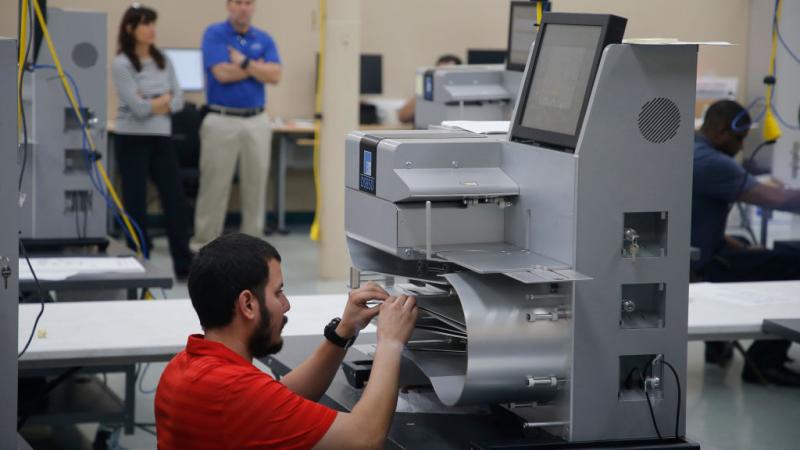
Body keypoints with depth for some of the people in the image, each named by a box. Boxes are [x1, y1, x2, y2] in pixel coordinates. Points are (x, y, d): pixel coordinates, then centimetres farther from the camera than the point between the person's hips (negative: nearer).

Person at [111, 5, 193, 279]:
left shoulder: (163, 61, 9)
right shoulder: (121, 64, -9)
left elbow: (178, 101, 5)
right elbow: (138, 107, -16)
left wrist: (153, 104, -10)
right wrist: (164, 99, -1)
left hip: (161, 138, 5)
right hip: (132, 140, -5)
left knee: (175, 200, 2)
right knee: (135, 203, 1)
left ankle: (184, 266, 8)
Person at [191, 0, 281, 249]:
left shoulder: (264, 39, 9)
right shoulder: (214, 34, -3)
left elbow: (274, 75, -4)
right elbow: (222, 73, -15)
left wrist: (244, 62, -11)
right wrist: (258, 66, -5)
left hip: (257, 121, 4)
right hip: (221, 121, -4)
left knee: (256, 185, 6)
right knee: (214, 186, 0)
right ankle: (204, 243, 9)